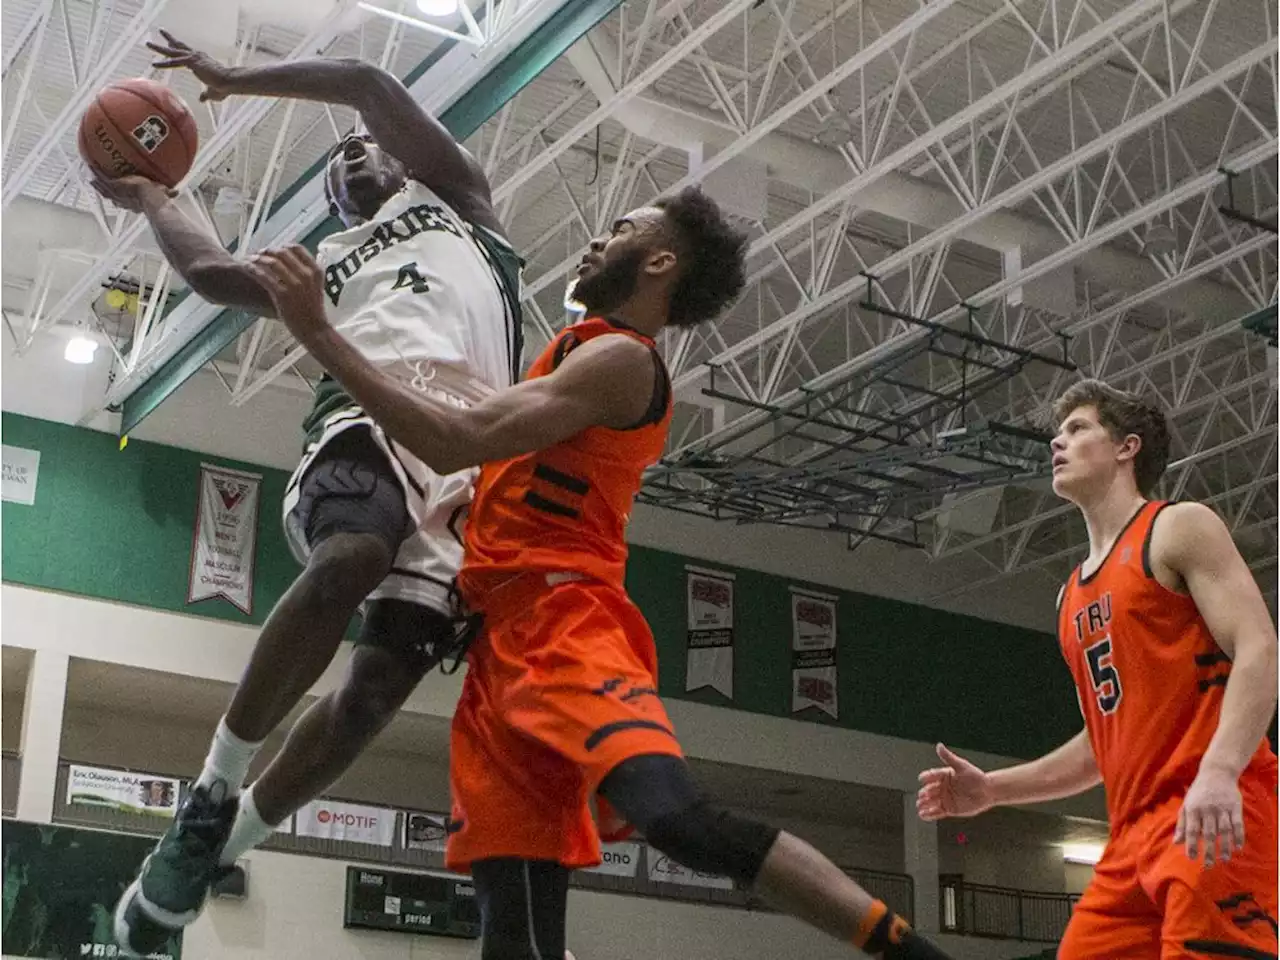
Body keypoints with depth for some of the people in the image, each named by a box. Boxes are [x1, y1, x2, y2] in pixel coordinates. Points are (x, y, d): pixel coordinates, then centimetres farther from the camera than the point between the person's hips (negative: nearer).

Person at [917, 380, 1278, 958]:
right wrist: (991, 789, 19)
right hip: (1134, 833, 8)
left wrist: (1219, 769, -27)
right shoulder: (1073, 598, 23)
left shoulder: (1179, 529, 2)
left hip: (1216, 816, -8)